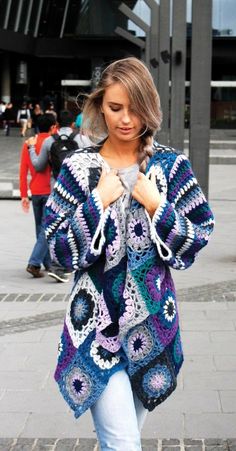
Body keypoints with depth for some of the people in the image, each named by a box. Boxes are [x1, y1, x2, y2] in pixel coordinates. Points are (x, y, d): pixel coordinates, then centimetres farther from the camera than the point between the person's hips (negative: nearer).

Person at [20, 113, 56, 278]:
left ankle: (48, 262, 25)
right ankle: (34, 263, -14)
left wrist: (24, 195, 6)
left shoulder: (28, 143, 4)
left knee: (40, 228, 16)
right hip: (50, 191, -5)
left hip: (35, 192, 5)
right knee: (47, 229, -3)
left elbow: (23, 171, 4)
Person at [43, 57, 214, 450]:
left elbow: (199, 238, -1)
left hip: (153, 322, 2)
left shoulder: (172, 165, -1)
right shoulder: (78, 167, -3)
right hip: (97, 321, -2)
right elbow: (58, 249, -6)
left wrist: (156, 206, -13)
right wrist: (98, 202, -15)